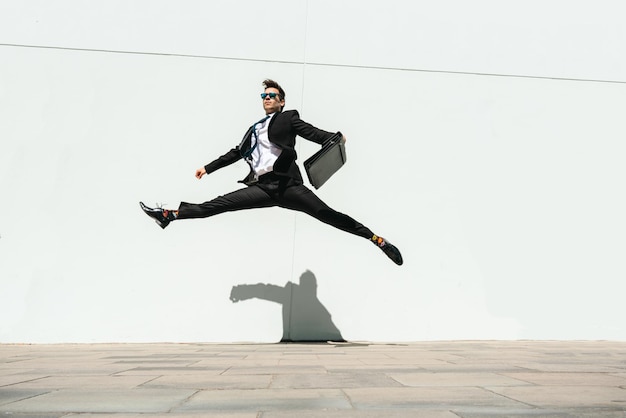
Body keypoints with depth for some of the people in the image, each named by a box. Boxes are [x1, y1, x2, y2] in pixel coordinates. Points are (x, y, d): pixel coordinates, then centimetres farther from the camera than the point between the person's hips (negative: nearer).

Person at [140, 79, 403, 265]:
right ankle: (169, 215, -1)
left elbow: (312, 133, -4)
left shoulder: (289, 118, 12)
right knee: (219, 204, -2)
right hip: (262, 187, 5)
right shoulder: (255, 129, 27)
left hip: (287, 184, -4)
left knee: (327, 214, -15)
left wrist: (335, 137, -25)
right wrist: (208, 168, 39)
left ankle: (377, 239, -14)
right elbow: (236, 153, 35)